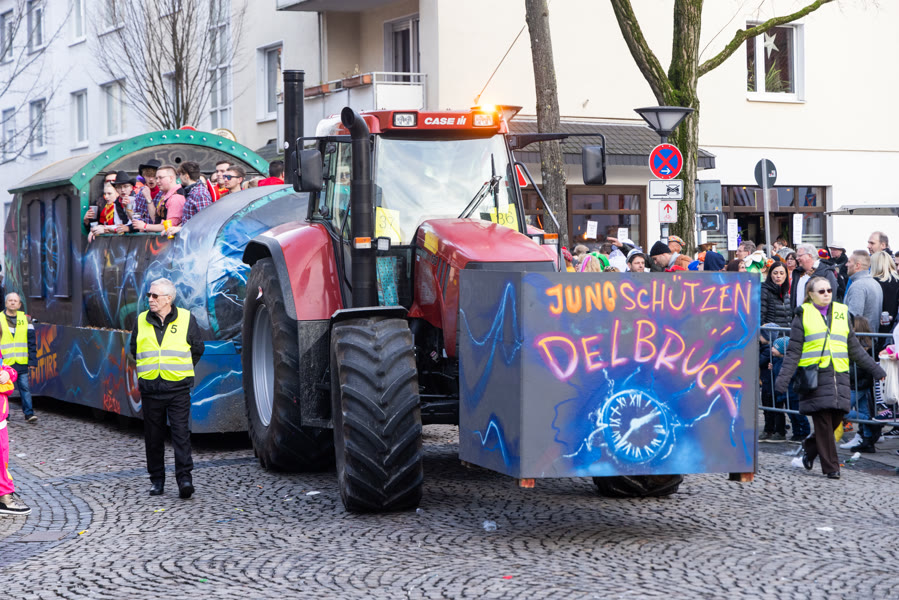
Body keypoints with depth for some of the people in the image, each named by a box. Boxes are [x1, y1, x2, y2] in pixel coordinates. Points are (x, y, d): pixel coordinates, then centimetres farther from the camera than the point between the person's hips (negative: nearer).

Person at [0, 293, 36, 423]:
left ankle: (29, 413, 6)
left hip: (21, 362, 1)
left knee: (25, 387, 0)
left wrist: (32, 358, 3)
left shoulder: (25, 319, 8)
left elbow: (31, 341, 10)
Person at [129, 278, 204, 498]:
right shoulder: (141, 321, 6)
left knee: (181, 433, -9)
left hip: (178, 389, -2)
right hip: (150, 388, 3)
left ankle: (184, 477, -9)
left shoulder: (186, 319, 0)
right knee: (153, 436, 7)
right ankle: (156, 479, 17)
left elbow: (198, 348, 11)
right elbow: (134, 350, 20)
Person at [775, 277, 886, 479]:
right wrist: (784, 377, -7)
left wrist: (875, 369, 21)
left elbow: (855, 348, 22)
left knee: (836, 419, -1)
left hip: (838, 375, 4)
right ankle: (831, 467, 2)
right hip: (815, 376, -4)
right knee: (823, 422, -6)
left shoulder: (842, 312, 16)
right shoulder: (803, 315, 4)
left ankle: (810, 447, 25)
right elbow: (794, 351, 2)